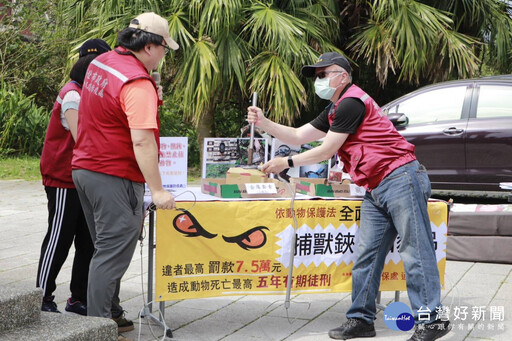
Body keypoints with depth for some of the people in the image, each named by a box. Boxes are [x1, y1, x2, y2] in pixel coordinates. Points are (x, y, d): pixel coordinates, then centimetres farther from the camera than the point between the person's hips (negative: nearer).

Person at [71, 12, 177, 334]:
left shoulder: (100, 63, 9)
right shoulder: (138, 83, -20)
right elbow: (142, 141, -26)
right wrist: (158, 190, -23)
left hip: (85, 169, 10)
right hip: (114, 178, -10)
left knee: (107, 247, 18)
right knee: (113, 253, -4)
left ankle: (111, 314, 28)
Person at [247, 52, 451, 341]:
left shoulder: (351, 103, -11)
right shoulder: (334, 111, 22)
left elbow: (326, 151, -9)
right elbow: (298, 137, 23)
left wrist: (286, 163, -2)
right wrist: (264, 123, 10)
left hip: (400, 179, -10)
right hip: (376, 191, 10)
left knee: (416, 252, -8)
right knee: (366, 255, 8)